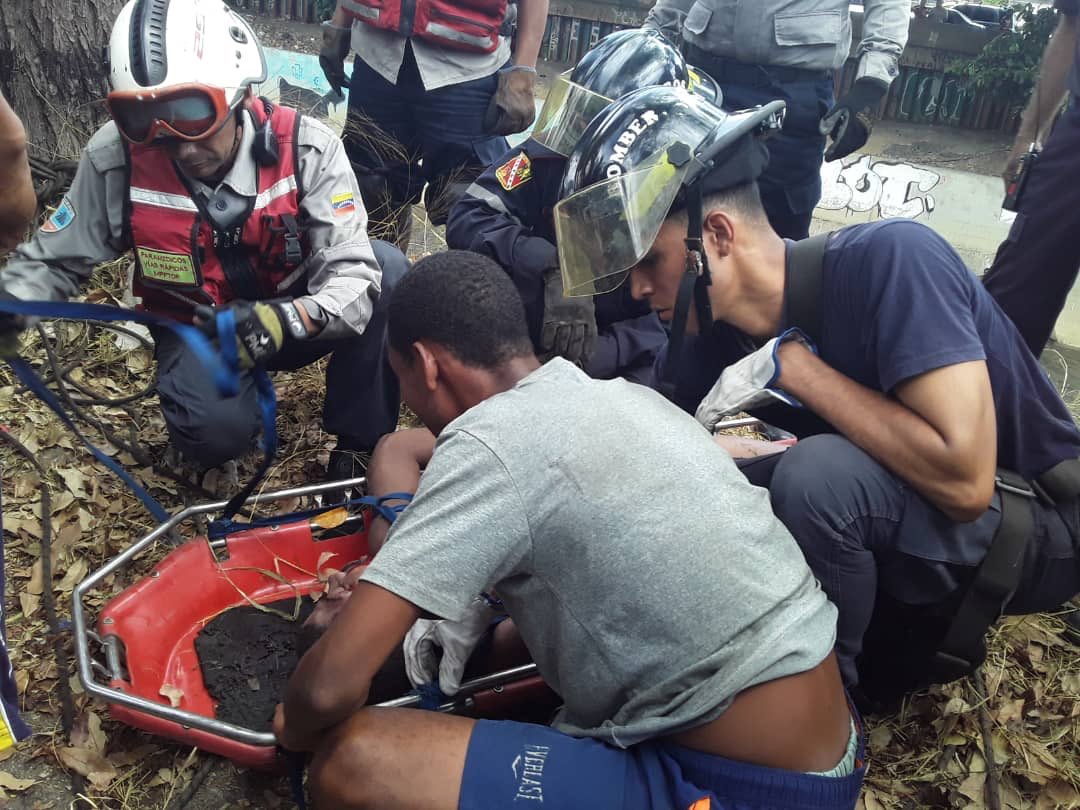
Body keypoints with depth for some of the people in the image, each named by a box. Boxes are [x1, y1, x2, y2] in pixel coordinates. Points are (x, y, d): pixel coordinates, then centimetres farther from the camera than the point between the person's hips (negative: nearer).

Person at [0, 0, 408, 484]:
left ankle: (361, 444, -12)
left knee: (388, 269, -27)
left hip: (290, 321, 1)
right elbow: (52, 260, -4)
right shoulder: (116, 158, -17)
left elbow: (353, 272, -27)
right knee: (217, 429, -33)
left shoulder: (305, 148, -21)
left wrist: (288, 318, -46)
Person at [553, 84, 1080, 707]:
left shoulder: (888, 259, -28)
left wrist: (793, 364, -29)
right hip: (906, 509, 7)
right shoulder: (716, 344, -8)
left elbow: (962, 478, -34)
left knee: (819, 473, -33)